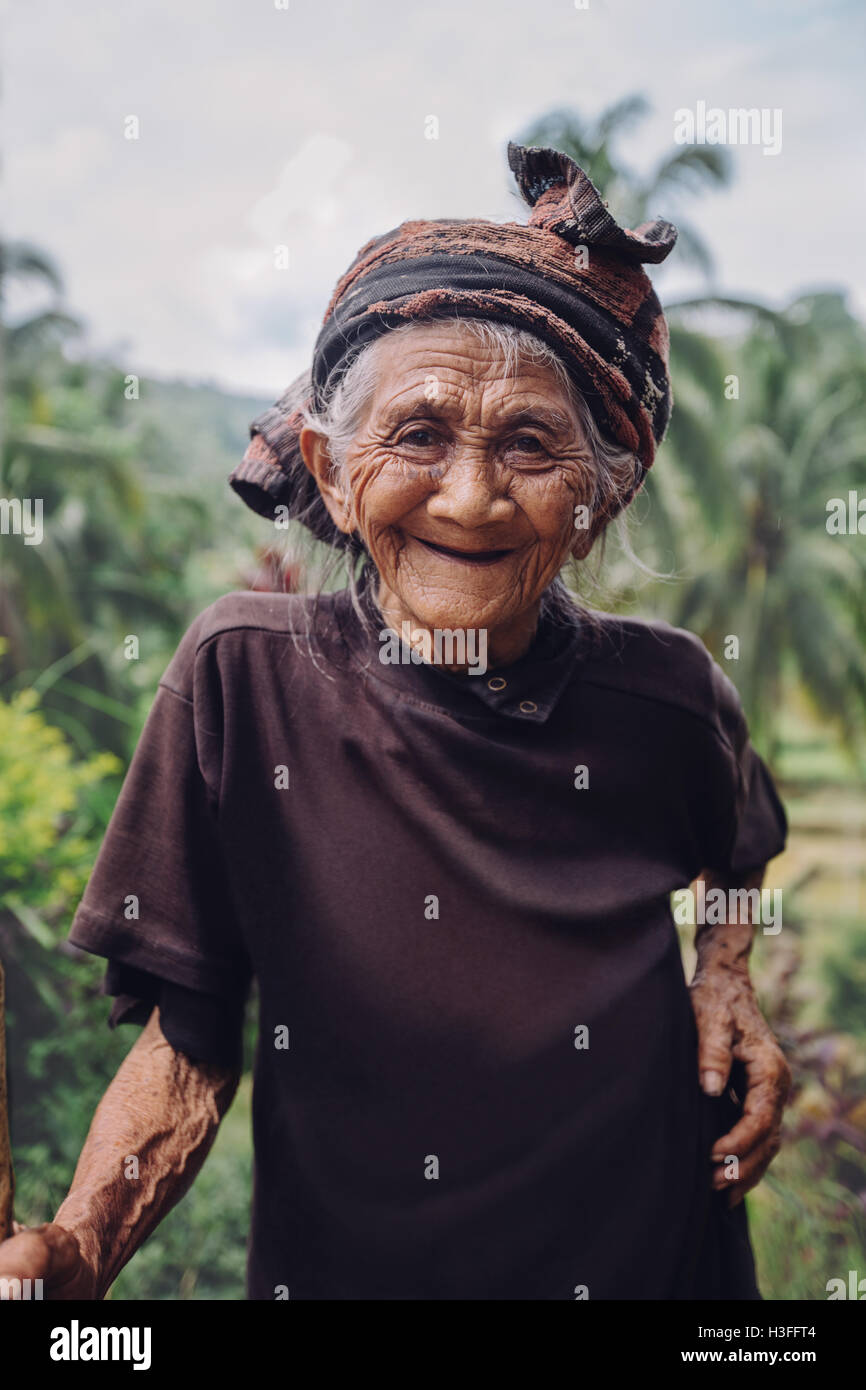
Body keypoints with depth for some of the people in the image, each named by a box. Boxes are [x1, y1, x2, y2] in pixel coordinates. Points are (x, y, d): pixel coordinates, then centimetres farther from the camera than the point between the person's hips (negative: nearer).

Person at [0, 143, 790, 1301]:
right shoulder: (242, 678, -17)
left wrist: (729, 980, -5)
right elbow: (191, 1043, -12)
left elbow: (743, 851, 11)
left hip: (647, 1249, 2)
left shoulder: (665, 694, -12)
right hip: (340, 1259, -1)